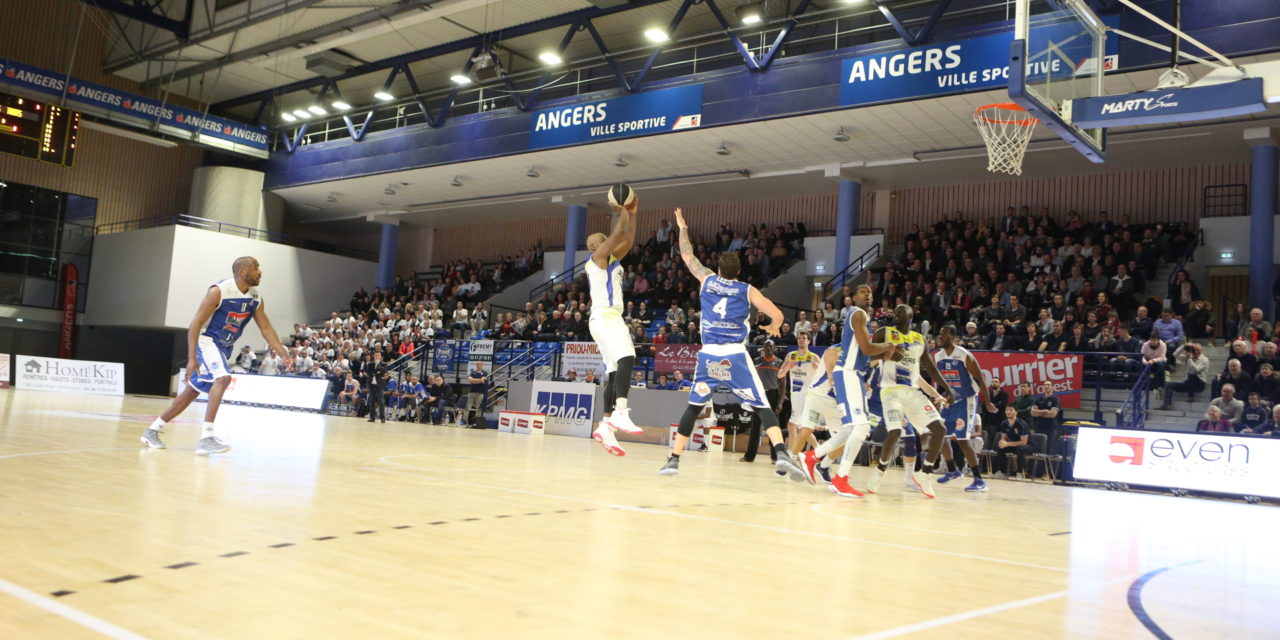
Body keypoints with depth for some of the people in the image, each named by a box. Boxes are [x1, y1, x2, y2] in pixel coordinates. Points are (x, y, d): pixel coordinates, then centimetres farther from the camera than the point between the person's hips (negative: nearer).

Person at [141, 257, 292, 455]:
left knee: (193, 391, 13)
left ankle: (153, 429, 28)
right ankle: (206, 437, -29)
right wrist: (192, 358, -28)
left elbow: (266, 328, 3)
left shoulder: (255, 298, -2)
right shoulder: (219, 291, -22)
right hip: (207, 341, -8)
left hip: (224, 346, 8)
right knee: (223, 378, -29)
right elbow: (195, 324, -21)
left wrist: (284, 353, -10)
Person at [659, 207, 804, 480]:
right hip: (735, 355, -2)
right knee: (762, 407, 0)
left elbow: (687, 255, 26)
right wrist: (774, 327, 21)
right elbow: (777, 314, -2)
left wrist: (682, 227, 39)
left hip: (708, 355, 2)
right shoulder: (747, 290, 6)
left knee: (693, 407, 16)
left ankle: (673, 459, 14)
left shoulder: (707, 280, 11)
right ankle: (781, 453, -19)